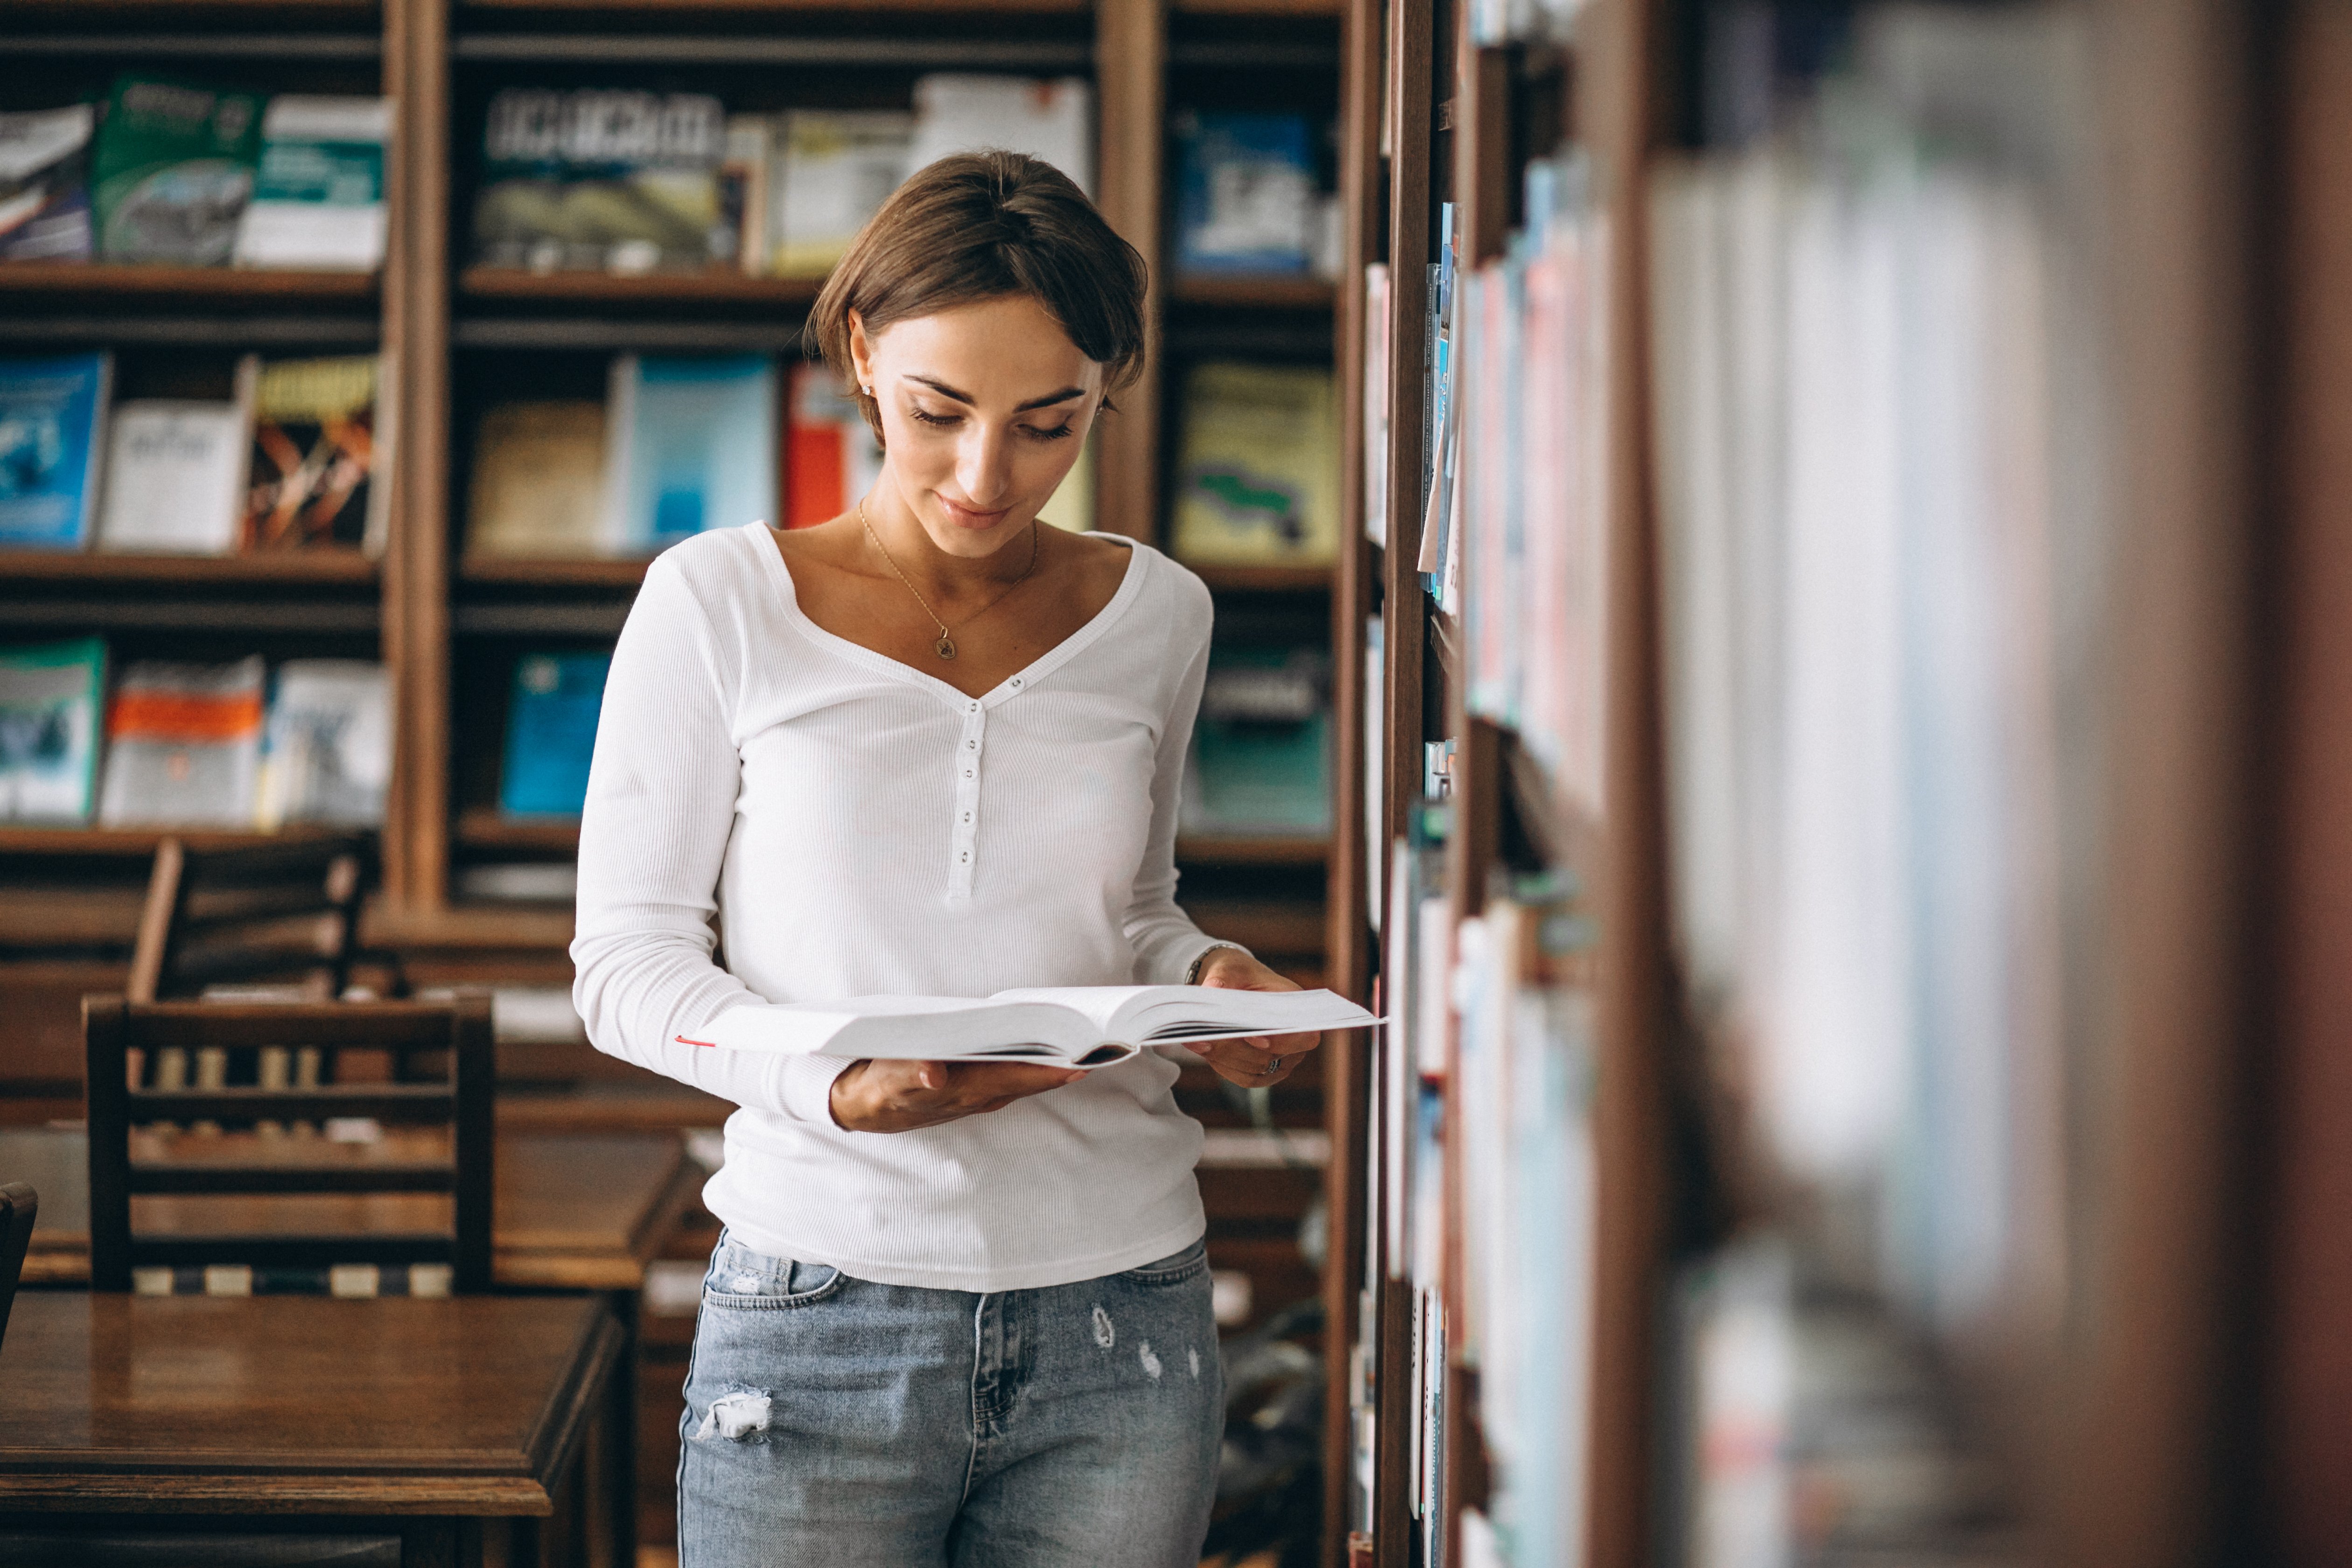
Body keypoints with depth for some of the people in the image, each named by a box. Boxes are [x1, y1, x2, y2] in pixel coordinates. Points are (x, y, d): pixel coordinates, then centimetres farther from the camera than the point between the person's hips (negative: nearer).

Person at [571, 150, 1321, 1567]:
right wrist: (834, 1083, -20)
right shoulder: (722, 604, -3)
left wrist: (1207, 976, -2)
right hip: (821, 1315, -3)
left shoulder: (1155, 616, 7)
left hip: (1121, 1322, 3)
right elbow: (628, 959, -2)